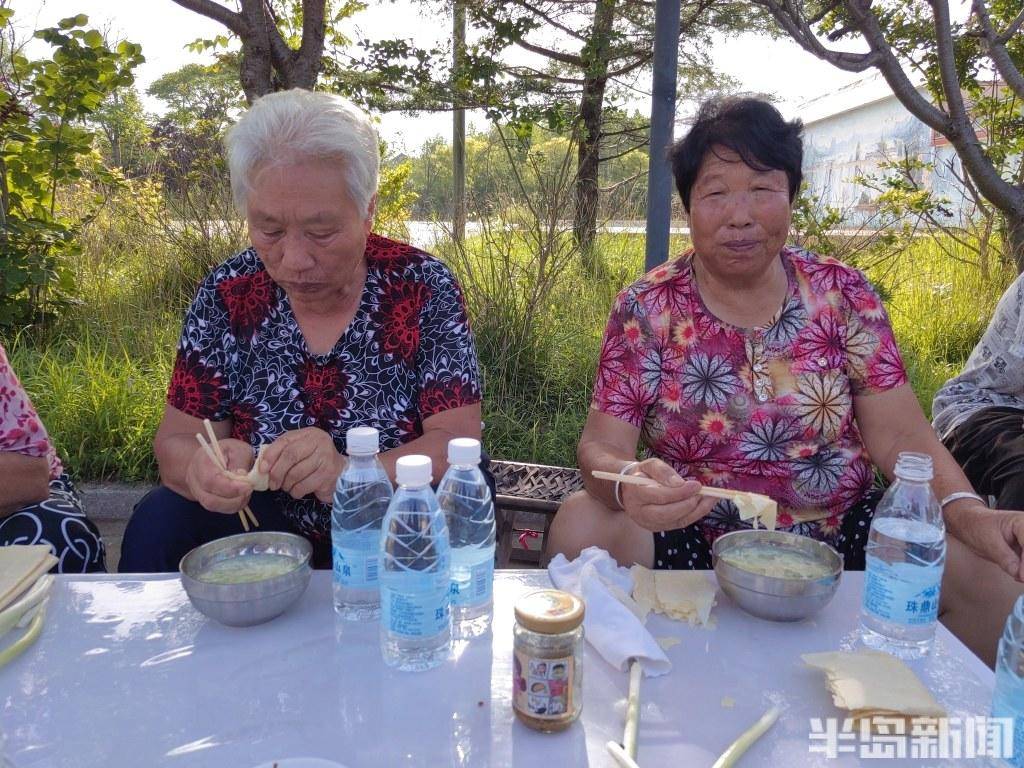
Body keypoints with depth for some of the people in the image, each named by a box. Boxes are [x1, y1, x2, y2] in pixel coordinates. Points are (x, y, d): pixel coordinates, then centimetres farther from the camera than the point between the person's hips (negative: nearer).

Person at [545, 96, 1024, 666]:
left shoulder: (844, 295, 0)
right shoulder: (646, 311, -5)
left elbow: (900, 436, -3)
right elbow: (601, 447, -11)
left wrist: (969, 511, -22)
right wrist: (628, 483, -34)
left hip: (840, 536, 2)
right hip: (691, 543, -1)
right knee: (580, 526, -28)